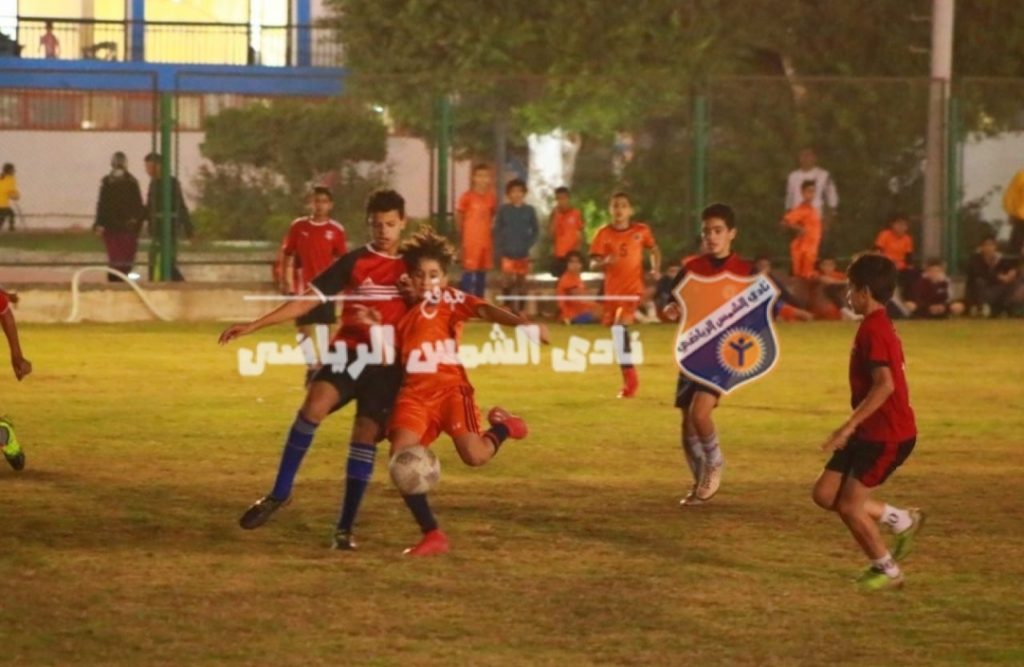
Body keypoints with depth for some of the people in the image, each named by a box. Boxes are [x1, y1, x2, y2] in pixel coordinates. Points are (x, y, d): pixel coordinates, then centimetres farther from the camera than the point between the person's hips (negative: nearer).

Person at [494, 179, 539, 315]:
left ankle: (519, 309, 15)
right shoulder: (503, 210, 1)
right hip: (507, 253, -2)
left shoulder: (529, 210, 4)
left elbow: (535, 230, 8)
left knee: (521, 282, 7)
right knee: (507, 281, -12)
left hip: (523, 253, 2)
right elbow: (497, 230, 4)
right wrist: (501, 246, -7)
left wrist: (528, 244, -5)